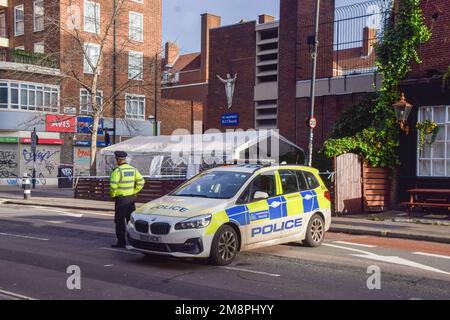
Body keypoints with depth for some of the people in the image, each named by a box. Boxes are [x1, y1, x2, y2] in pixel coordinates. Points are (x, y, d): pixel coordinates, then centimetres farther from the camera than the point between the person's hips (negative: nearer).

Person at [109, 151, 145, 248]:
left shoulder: (117, 171, -14)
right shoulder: (133, 169, 6)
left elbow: (113, 186, -21)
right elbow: (141, 182, 5)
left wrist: (113, 195, -4)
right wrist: (134, 191, 12)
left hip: (121, 199, -6)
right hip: (131, 199, 6)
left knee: (119, 221, 2)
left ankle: (121, 242, 3)